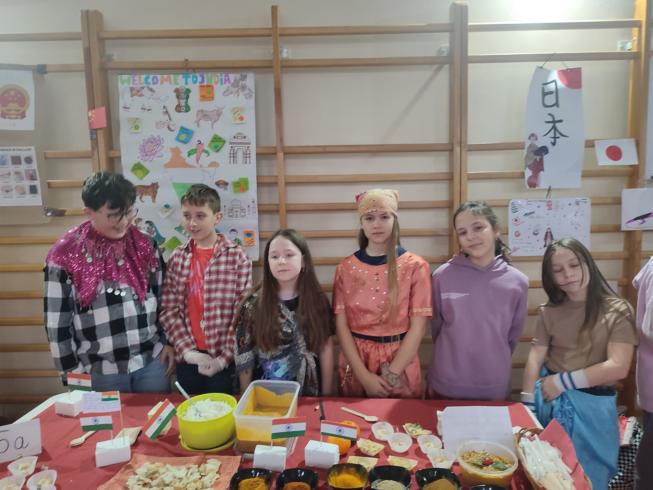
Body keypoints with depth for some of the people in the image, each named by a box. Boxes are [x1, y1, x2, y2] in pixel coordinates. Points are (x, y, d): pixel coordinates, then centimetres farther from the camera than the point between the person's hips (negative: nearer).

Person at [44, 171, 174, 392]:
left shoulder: (145, 246, -1)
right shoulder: (65, 256, -9)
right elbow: (56, 322, -4)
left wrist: (168, 342, 6)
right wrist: (72, 371, -2)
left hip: (152, 360, 2)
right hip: (99, 371, -2)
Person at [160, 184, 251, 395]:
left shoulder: (237, 257, -8)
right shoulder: (177, 258, 2)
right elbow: (168, 310, 0)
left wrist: (224, 357, -12)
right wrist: (187, 350, -10)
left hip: (225, 359, -3)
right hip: (187, 358, 3)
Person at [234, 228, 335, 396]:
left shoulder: (317, 300, -7)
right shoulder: (253, 303, -10)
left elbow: (326, 348, -3)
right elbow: (243, 354, -5)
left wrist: (326, 395, -1)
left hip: (309, 393, 1)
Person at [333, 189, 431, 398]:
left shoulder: (415, 266, -5)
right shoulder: (345, 268, -1)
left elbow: (417, 327, -8)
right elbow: (341, 325, -3)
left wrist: (391, 374, -12)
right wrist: (364, 375, -11)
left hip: (400, 362, -1)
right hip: (355, 363, 2)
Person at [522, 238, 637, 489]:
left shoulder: (618, 311, -9)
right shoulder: (550, 312, 1)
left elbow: (618, 367, -16)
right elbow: (535, 358, -3)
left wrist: (563, 381, -14)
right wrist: (528, 406, -10)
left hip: (590, 405, -2)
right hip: (548, 400, 3)